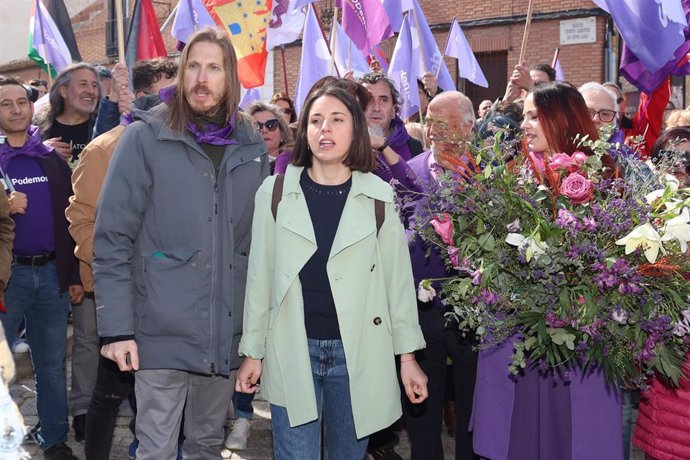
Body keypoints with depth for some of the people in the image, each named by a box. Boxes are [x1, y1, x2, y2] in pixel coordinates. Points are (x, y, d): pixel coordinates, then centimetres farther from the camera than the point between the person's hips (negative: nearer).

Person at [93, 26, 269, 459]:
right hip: (163, 330, -4)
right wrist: (117, 328, -13)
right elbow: (112, 239, -8)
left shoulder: (251, 143, 6)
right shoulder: (146, 138, -6)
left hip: (228, 332, 4)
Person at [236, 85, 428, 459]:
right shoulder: (274, 193, 0)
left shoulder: (378, 196, 1)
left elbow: (398, 277, 3)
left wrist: (407, 355, 2)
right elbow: (260, 275, 3)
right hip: (292, 350, 0)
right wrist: (252, 351, 4)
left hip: (358, 351, 1)